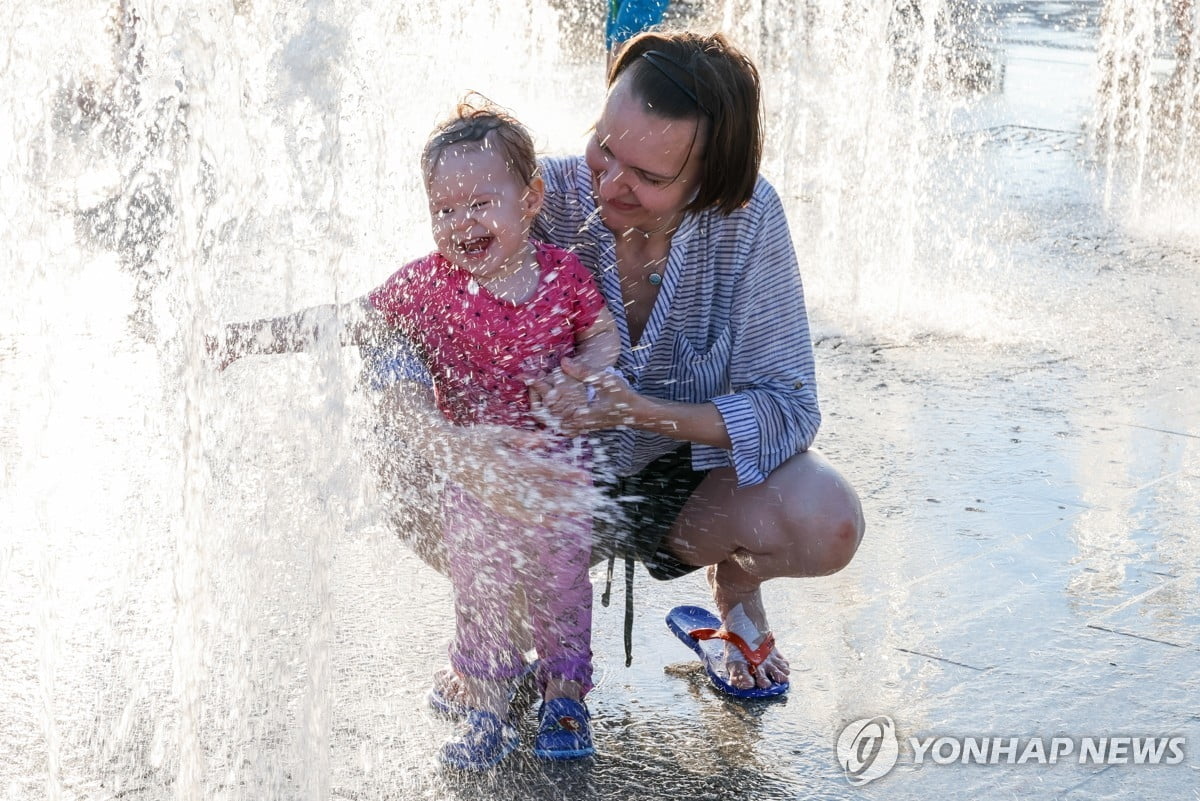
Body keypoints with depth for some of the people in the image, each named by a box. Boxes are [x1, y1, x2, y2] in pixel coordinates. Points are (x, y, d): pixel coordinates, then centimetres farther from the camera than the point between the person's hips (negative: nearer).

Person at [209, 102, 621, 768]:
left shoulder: (564, 274, -8)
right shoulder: (430, 283, -9)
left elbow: (606, 335, 4)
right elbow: (348, 321, -5)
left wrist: (584, 373, -19)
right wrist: (254, 337, -10)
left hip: (557, 468, 0)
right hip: (474, 473, 0)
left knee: (561, 587, 6)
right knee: (479, 589, 0)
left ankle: (564, 699, 24)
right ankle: (485, 712, 14)